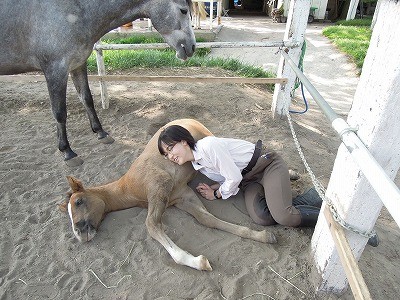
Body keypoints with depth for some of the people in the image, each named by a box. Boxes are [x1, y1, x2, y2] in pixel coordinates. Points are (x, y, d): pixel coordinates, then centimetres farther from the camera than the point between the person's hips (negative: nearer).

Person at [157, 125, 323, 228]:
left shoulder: (208, 146, -23)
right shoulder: (196, 165, 6)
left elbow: (234, 178, -21)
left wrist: (216, 194, -4)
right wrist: (212, 188, -7)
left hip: (268, 164, -7)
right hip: (249, 180, 7)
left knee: (283, 217, -27)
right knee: (260, 217, -21)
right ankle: (307, 199, -1)